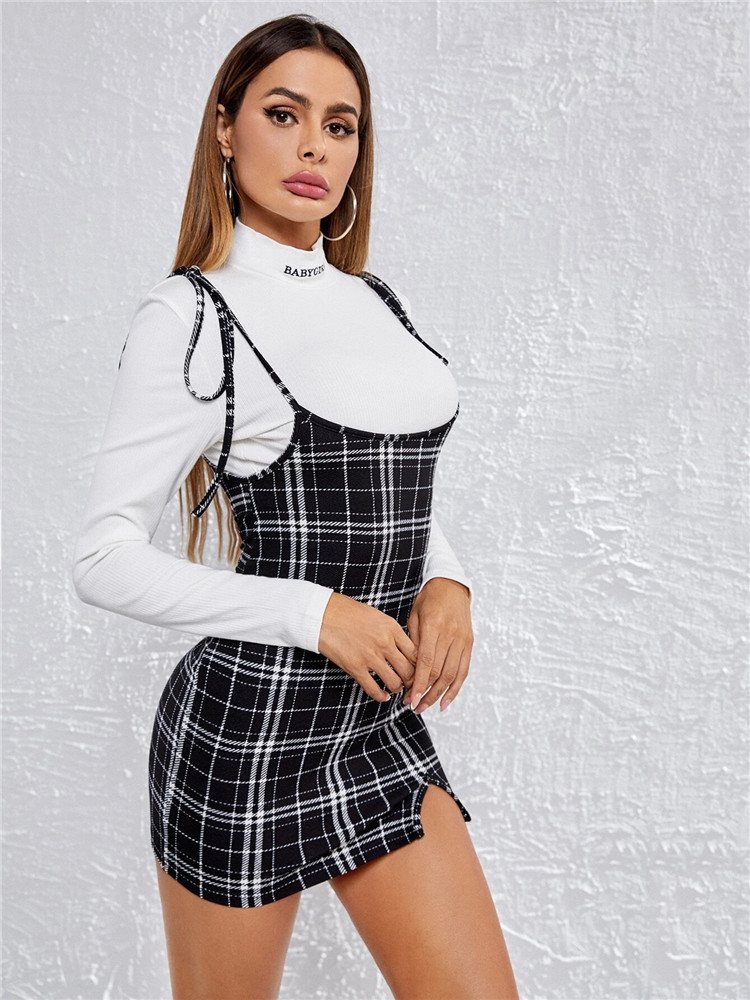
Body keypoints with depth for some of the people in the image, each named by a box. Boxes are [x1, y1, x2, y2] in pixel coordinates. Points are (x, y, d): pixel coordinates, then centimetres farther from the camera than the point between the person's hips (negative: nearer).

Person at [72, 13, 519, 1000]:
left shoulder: (376, 302, 11)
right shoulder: (188, 315, -9)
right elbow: (106, 558, -12)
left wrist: (444, 579, -1)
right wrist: (311, 613, -18)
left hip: (384, 720, 6)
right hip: (249, 726, -6)